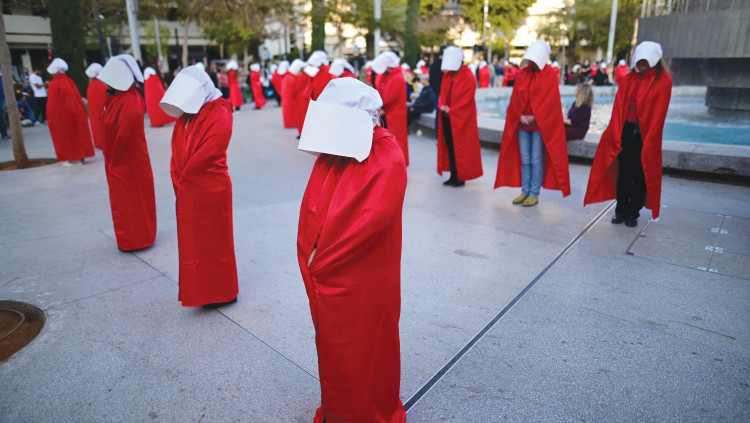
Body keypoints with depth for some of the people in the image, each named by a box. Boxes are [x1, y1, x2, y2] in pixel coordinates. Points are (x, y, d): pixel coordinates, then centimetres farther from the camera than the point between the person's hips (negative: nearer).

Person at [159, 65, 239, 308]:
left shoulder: (219, 115, -14)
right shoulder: (185, 115, 11)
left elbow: (207, 154, -19)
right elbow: (177, 149, 12)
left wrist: (182, 177, -11)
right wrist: (177, 177, 0)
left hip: (211, 190, -7)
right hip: (187, 192, 8)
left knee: (213, 241, 4)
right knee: (191, 240, 14)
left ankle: (222, 293, 21)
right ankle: (199, 291, 28)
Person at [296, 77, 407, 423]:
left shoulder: (388, 159, -16)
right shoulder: (330, 152, 5)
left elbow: (375, 216, -24)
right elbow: (310, 209, 6)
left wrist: (319, 261, -18)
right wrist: (309, 258, -4)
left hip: (364, 283, -6)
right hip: (324, 278, 7)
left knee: (365, 353, 13)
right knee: (331, 349, 22)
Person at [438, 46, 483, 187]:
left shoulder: (468, 77, -9)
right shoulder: (447, 75, 11)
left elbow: (467, 98, -15)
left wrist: (451, 110, -16)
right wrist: (442, 106, -6)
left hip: (460, 118, -7)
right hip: (447, 117, 7)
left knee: (460, 147, -2)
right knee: (449, 146, 8)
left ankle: (460, 178, 7)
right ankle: (453, 176, 17)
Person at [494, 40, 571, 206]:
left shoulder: (550, 74, -3)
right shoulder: (522, 74, 8)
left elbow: (549, 100, -8)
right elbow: (515, 98, 5)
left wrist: (533, 117, -14)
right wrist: (520, 116, -10)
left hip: (540, 124, -4)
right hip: (522, 124, 4)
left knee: (536, 160, -1)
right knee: (524, 159, 8)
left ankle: (534, 194, 7)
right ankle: (525, 191, 16)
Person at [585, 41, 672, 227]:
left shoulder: (663, 80, -3)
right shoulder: (628, 79, 7)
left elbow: (659, 113, -6)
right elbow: (618, 107, 3)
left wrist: (648, 141, -11)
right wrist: (616, 133, -7)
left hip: (646, 135, -2)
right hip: (626, 131, 3)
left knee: (640, 176, 3)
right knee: (623, 173, 4)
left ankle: (633, 213, 15)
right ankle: (621, 210, 15)